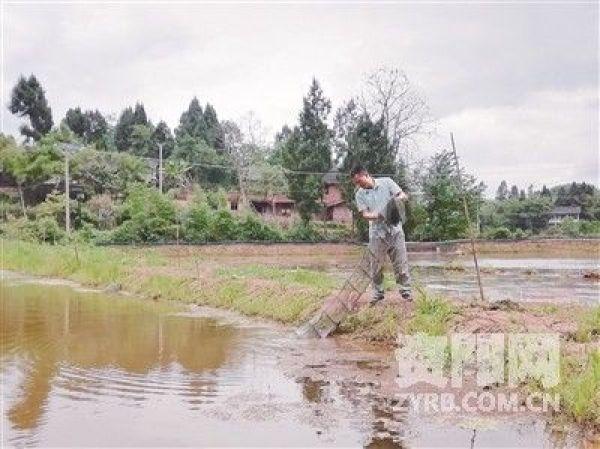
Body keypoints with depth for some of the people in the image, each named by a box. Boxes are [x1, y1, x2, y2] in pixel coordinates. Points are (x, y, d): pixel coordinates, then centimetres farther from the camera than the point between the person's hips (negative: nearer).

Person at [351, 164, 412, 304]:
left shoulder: (386, 182, 1)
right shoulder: (359, 194, 3)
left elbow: (404, 196, 0)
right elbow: (365, 214, -5)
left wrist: (397, 198, -23)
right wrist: (379, 216, -25)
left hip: (395, 229, -1)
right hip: (377, 233, 1)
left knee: (401, 262, 0)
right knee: (376, 265, 5)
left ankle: (406, 291, 9)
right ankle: (377, 293, 17)